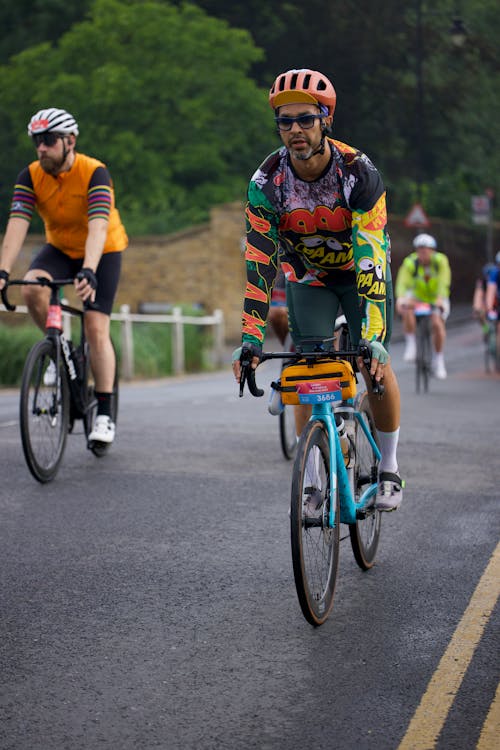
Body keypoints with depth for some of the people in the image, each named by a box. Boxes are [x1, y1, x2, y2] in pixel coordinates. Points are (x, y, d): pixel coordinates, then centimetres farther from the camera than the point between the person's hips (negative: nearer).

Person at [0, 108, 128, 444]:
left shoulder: (94, 173, -27)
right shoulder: (31, 176, -16)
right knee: (32, 288, -28)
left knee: (97, 329, -13)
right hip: (60, 248, 3)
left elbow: (98, 227, -39)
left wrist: (89, 271, -55)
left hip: (103, 252, -3)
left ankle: (105, 415, -7)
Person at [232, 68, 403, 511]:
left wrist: (374, 337, -44)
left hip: (362, 270, -1)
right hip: (308, 276, 2)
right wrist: (250, 339, -31)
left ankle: (389, 470, 10)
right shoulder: (267, 181, -25)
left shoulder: (358, 173, -32)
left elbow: (370, 258, -37)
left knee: (376, 365, -10)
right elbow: (259, 262, -24)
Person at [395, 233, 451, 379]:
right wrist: (400, 298, -52)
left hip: (437, 299, 0)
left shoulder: (440, 260, -20)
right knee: (407, 309, -32)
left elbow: (444, 282, -32)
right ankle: (411, 344, -17)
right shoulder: (410, 263, -21)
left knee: (437, 324, -21)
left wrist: (440, 299, -49)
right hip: (417, 297, 0)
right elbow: (402, 282, -33)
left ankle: (438, 360, -2)